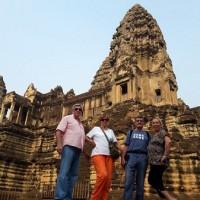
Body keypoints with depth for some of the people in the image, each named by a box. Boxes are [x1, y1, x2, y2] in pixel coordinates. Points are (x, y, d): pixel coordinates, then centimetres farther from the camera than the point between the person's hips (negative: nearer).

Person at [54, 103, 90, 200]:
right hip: (69, 147, -7)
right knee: (64, 173, -16)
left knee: (73, 174, 1)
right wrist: (59, 144, -19)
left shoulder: (81, 125, 29)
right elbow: (59, 131, -4)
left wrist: (85, 152, 23)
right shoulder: (67, 118, 9)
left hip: (78, 150, 7)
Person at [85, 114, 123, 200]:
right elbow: (86, 138, 11)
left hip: (109, 156, 5)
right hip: (98, 154, -4)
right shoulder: (96, 129, 12)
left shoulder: (111, 131, 22)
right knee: (103, 175, -24)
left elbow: (116, 143, 19)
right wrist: (93, 144, -2)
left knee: (108, 179, -3)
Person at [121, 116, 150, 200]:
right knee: (128, 181, -8)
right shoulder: (130, 132, 17)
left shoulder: (147, 134, 19)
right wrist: (123, 158, -2)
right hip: (131, 156, -1)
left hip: (143, 157, 1)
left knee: (140, 182, 5)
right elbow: (126, 146, 10)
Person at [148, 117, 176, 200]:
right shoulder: (154, 135, 19)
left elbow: (168, 141, -26)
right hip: (155, 161, 9)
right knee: (155, 181, 13)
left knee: (152, 180, -6)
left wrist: (165, 155, -26)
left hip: (159, 161, -9)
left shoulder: (162, 132, -7)